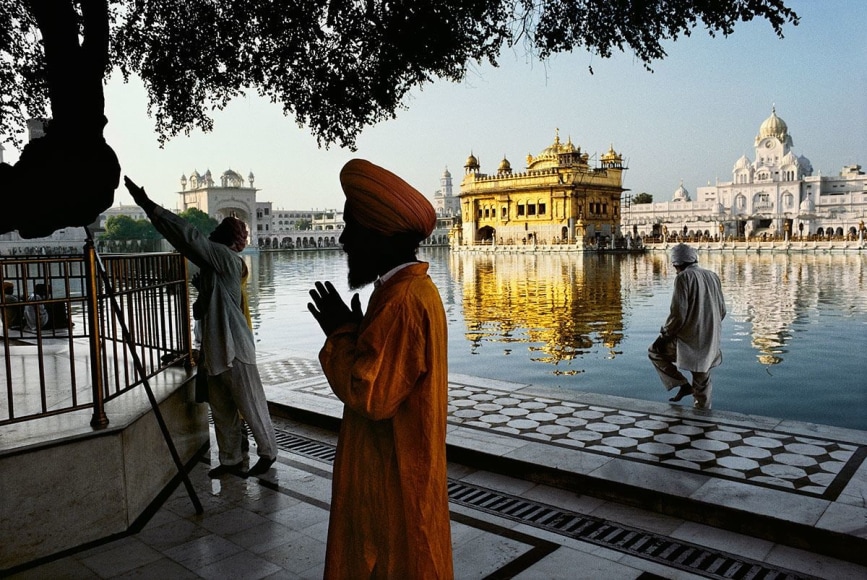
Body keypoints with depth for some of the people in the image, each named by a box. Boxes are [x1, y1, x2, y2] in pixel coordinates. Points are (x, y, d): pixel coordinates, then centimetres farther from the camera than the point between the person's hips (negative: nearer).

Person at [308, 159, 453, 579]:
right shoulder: (410, 288, 6)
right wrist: (353, 332, 4)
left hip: (395, 473, -10)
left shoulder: (404, 300, -26)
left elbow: (370, 395, -26)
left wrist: (339, 334, -16)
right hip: (393, 465, 10)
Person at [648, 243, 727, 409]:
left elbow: (678, 313, -18)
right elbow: (722, 311, 14)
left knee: (655, 352, 15)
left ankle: (683, 385, 7)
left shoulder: (684, 277, -12)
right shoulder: (713, 276, 8)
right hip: (710, 342, 7)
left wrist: (664, 334, -5)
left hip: (689, 338, -7)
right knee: (702, 381, 18)